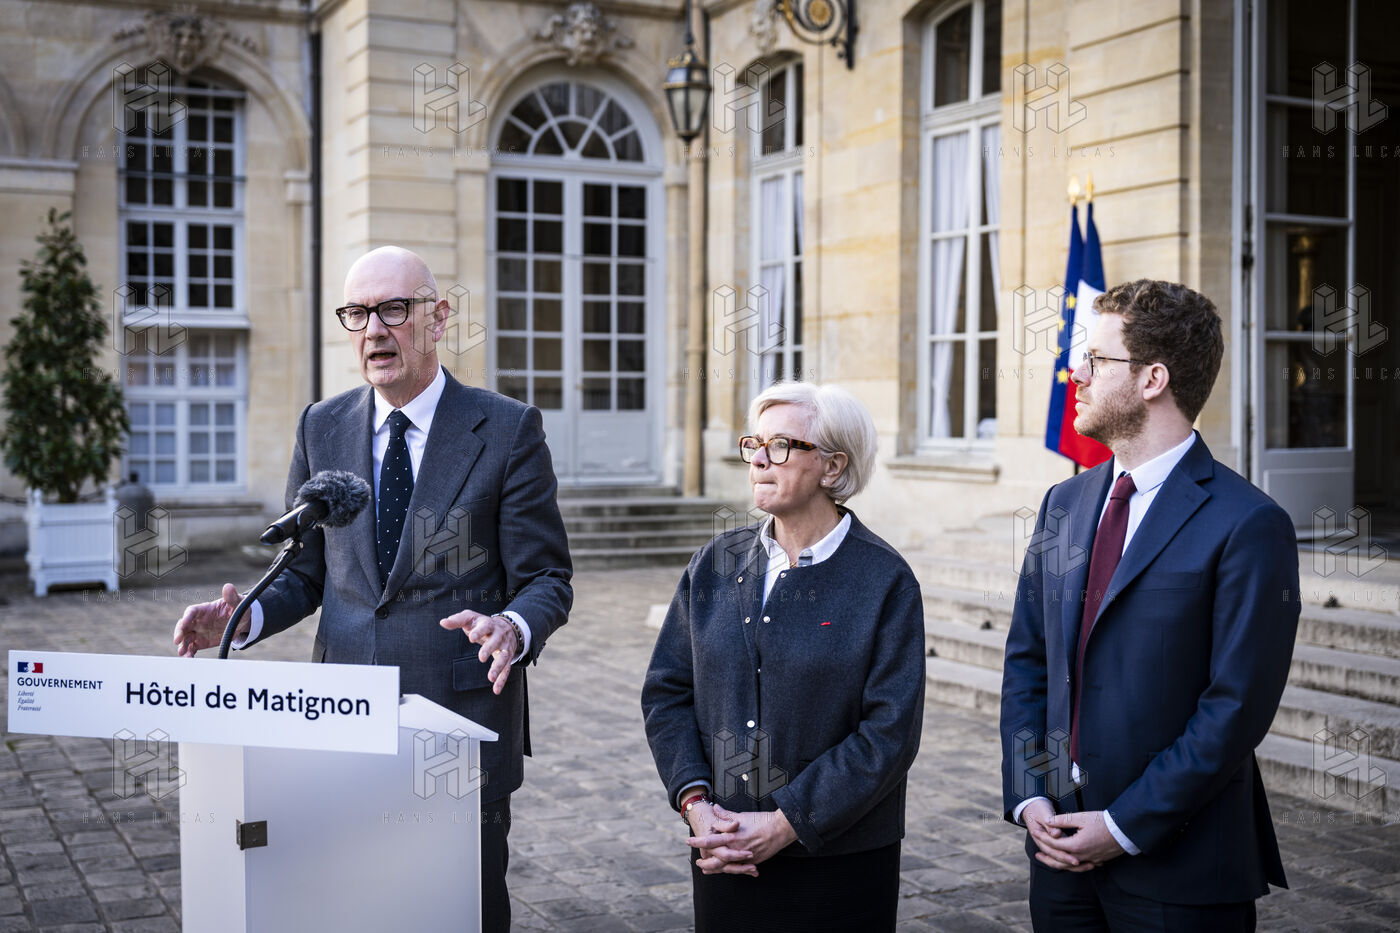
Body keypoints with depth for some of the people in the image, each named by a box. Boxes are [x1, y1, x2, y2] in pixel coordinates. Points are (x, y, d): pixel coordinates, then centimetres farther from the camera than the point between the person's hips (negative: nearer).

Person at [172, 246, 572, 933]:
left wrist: (513, 628, -26)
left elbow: (545, 580, -4)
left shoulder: (508, 429, -4)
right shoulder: (321, 429, 8)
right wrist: (244, 616, -8)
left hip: (464, 720, -3)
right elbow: (304, 574, 13)